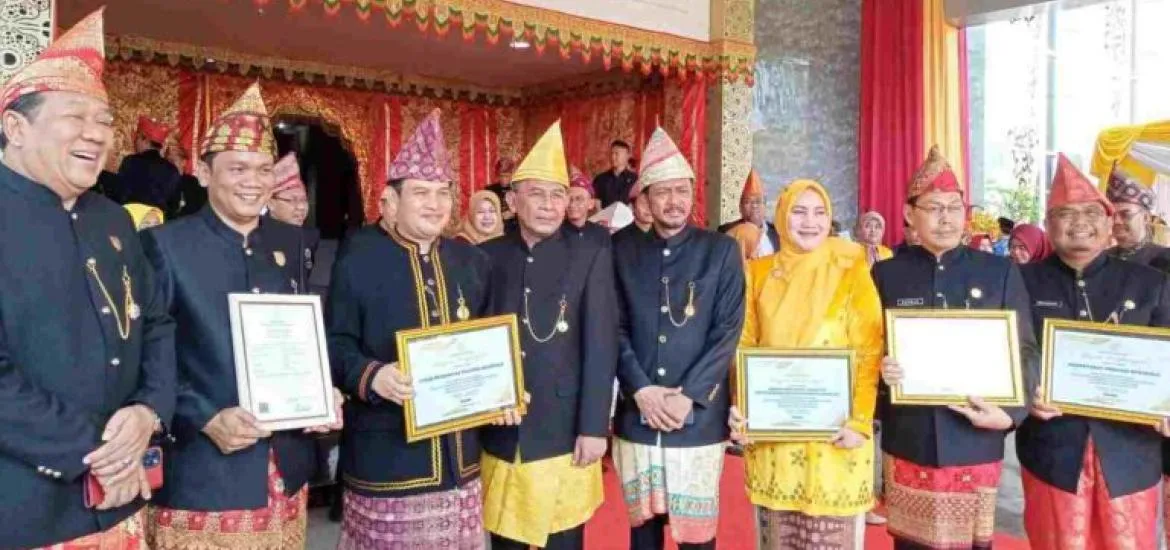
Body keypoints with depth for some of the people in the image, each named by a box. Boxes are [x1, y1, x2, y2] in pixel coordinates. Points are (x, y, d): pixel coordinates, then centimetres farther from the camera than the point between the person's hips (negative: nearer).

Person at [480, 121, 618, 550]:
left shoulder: (591, 255, -3)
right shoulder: (489, 255, 4)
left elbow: (601, 345, -7)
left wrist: (594, 428, -10)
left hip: (564, 434, -2)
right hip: (499, 434, 3)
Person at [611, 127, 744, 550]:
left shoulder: (721, 251, 1)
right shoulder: (623, 251, 6)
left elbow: (728, 332, -5)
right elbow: (616, 329, 2)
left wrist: (687, 397, -13)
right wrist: (641, 390, -11)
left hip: (699, 418, -1)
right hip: (636, 417, 2)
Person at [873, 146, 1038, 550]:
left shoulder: (1000, 272, 4)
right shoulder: (886, 274, 3)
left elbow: (1025, 351, 4)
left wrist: (1010, 412, -11)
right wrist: (880, 369, -17)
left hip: (976, 443, 0)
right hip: (908, 442, 0)